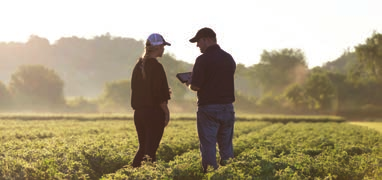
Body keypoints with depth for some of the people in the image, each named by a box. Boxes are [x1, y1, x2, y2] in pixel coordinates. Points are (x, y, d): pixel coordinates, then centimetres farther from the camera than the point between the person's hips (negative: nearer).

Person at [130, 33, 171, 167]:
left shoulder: (139, 65, 10)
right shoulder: (155, 66, -13)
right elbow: (158, 94, -17)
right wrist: (166, 111, -7)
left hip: (139, 111, 8)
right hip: (154, 112, -8)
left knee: (143, 146, 16)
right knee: (151, 148, -3)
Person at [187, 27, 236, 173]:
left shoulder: (203, 59, -12)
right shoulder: (229, 58, 8)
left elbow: (195, 86, -16)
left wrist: (189, 83, 7)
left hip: (208, 108, -6)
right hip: (228, 107, 6)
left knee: (208, 146, 1)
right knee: (226, 146, 13)